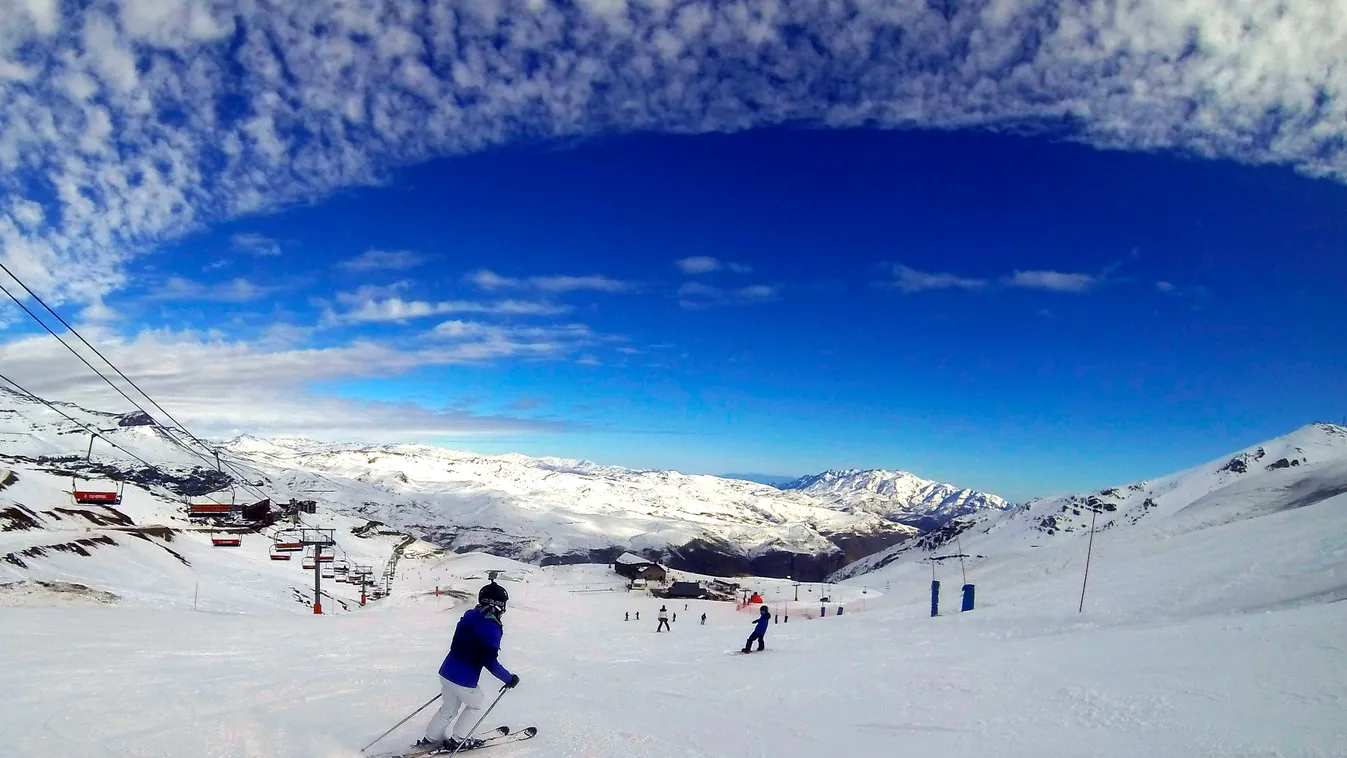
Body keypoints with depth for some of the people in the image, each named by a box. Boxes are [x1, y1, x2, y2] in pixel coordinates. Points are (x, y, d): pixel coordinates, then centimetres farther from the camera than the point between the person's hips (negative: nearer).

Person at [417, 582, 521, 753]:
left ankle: (430, 739, 33)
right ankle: (457, 740, 24)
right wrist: (509, 679, -9)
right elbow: (490, 663, -20)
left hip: (446, 672, 7)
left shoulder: (468, 617, 5)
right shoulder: (492, 627, -19)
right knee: (475, 706, 21)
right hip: (464, 680, -7)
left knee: (449, 707, 27)